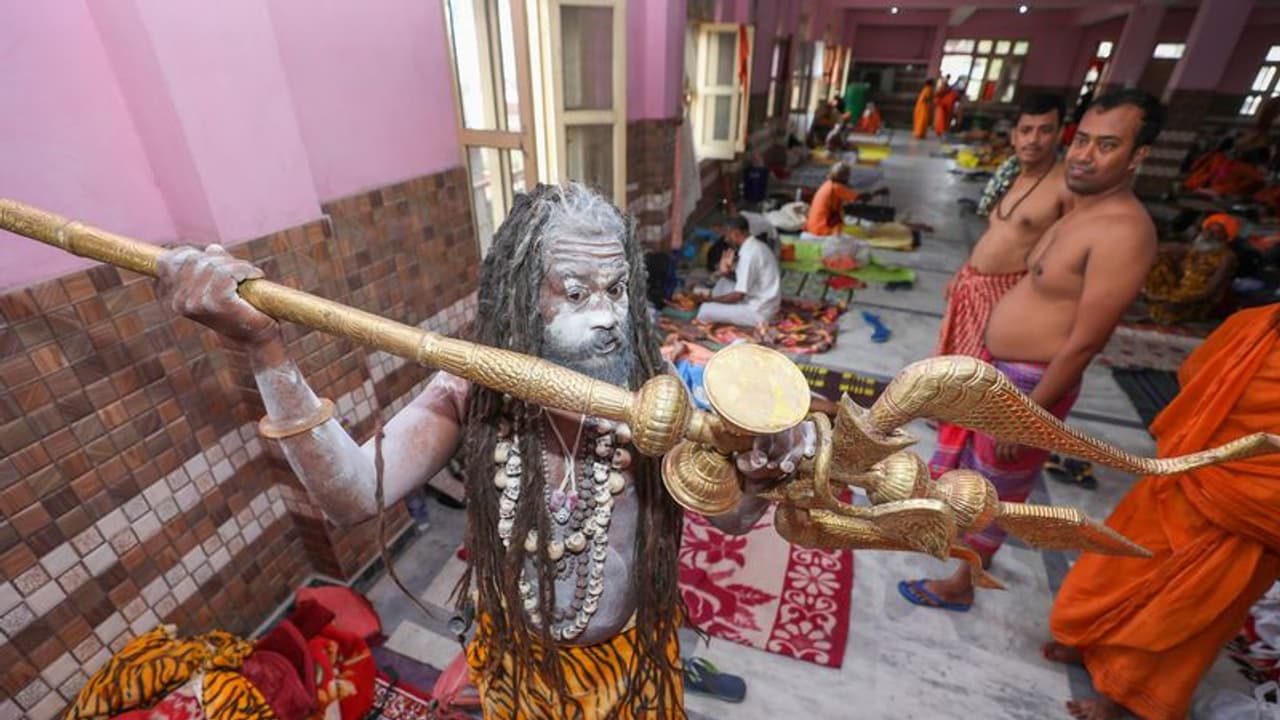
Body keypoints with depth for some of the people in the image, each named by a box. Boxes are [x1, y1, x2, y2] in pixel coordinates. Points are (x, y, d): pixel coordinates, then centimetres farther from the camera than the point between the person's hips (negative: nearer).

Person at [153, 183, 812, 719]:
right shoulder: (475, 389, -22)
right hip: (520, 649, 1)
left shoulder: (649, 389, -24)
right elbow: (353, 496, -31)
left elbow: (727, 513, -25)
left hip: (629, 646, 0)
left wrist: (757, 478, -49)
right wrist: (263, 347, -42)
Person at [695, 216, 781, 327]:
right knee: (723, 283, 20)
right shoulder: (754, 246, 7)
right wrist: (727, 273, -4)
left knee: (705, 310, -12)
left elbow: (738, 296, -25)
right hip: (761, 303, 10)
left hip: (759, 311, -10)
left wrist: (711, 299, -10)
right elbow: (743, 279, 16)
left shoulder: (749, 254, -24)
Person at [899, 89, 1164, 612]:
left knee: (993, 492, 9)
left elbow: (1084, 342, -24)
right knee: (968, 454, 28)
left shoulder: (1122, 230, -24)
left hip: (1030, 384, -9)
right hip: (999, 368, 9)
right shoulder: (1081, 212, 7)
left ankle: (959, 586, 30)